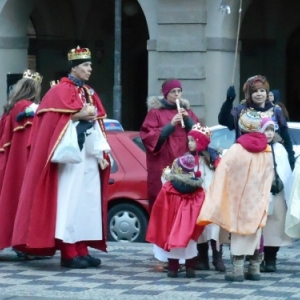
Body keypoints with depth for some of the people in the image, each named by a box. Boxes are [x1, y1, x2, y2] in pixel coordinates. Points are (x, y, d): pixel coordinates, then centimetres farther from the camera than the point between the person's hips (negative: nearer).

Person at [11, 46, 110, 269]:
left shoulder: (89, 93, 17)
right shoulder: (61, 91, -5)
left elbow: (97, 126, 15)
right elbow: (62, 118, -17)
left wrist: (101, 154, 7)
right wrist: (82, 114, -10)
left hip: (89, 157, 8)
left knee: (87, 202, 6)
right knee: (69, 201, -8)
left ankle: (82, 251, 8)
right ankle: (68, 253, -9)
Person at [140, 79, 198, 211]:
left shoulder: (186, 110, 18)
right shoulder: (155, 112, 4)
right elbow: (148, 136, -6)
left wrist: (187, 119, -4)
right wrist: (170, 125, -14)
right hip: (162, 165, -4)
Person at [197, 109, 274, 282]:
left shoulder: (237, 150, -15)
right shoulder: (267, 151, -2)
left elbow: (223, 174, -14)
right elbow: (269, 177, 2)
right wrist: (264, 197, 12)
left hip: (239, 199, -4)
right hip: (258, 200, 4)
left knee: (239, 231, 2)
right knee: (255, 231, 12)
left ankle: (238, 270, -1)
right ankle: (255, 269, 15)